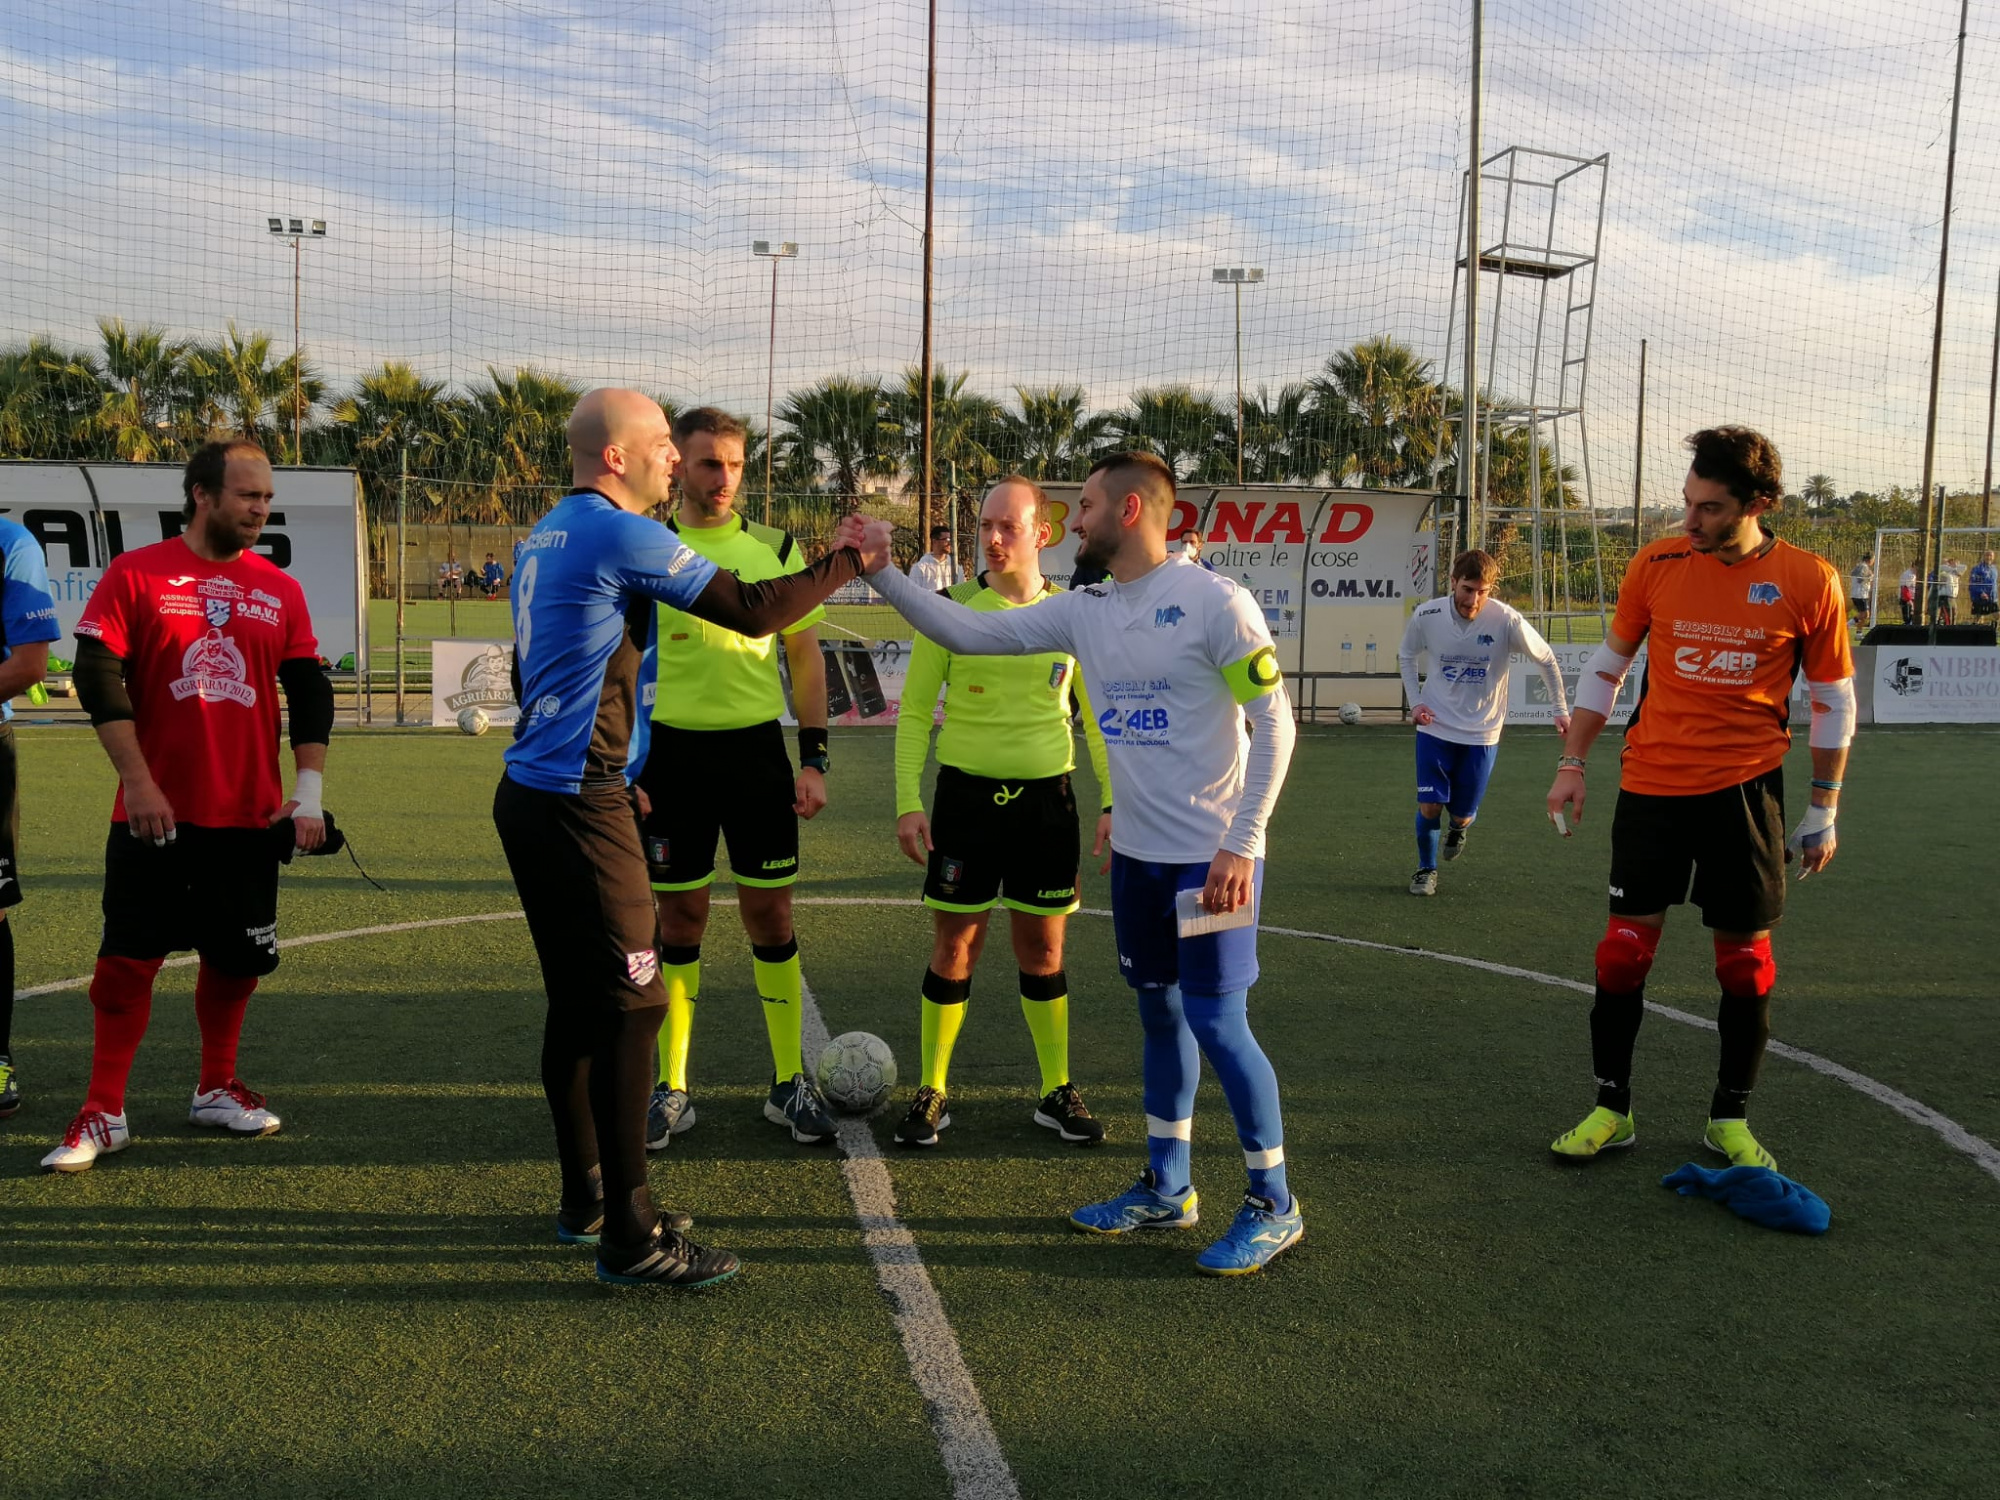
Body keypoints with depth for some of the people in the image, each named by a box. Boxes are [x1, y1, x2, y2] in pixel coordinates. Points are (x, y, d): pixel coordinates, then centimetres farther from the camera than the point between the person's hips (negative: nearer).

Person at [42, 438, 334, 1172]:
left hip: (251, 816, 3)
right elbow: (98, 677, -6)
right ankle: (103, 1112, 13)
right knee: (127, 959, 0)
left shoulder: (281, 591, 7)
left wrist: (309, 793, -1)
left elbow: (310, 692, 7)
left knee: (237, 959, 10)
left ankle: (216, 1089, 28)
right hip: (155, 813, -3)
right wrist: (137, 780, -12)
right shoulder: (135, 574, -1)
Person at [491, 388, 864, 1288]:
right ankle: (629, 1237, 0)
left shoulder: (548, 535, 16)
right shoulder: (621, 536, -13)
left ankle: (585, 1199, 26)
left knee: (580, 1003, 15)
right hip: (579, 808, -10)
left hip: (533, 797, 10)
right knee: (631, 1007, -6)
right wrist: (844, 564, 2)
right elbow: (752, 612, -13)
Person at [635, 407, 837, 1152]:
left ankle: (790, 1083, 17)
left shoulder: (775, 549, 3)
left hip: (756, 747, 1)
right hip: (672, 750, 0)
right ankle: (671, 1090, 18)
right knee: (680, 917, 6)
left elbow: (805, 654, 7)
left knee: (769, 914, 4)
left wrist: (814, 757, 1)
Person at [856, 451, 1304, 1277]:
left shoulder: (1212, 600, -14)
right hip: (1136, 853, 7)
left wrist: (1241, 843, -17)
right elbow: (969, 633, 8)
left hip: (1211, 857, -7)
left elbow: (1273, 722, -14)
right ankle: (1167, 1187, 30)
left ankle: (1274, 1204, 13)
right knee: (1160, 1014, 15)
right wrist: (883, 573, 0)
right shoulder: (1083, 611, 5)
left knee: (1216, 1023, -4)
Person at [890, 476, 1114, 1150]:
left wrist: (1112, 802, 3)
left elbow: (1096, 715, 10)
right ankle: (931, 1094, 18)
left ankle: (1057, 1093, 23)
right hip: (965, 793, -1)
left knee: (1042, 951, 8)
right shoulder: (950, 607, -3)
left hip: (1046, 796, 1)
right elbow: (914, 710, 1)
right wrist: (908, 802, -7)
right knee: (954, 948, 2)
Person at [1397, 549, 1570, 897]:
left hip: (1482, 734, 0)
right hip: (1435, 727, 1)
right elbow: (1406, 656, 8)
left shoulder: (1507, 620, -18)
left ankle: (1458, 828, 43)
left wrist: (1561, 710, 1)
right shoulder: (1426, 616, -13)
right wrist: (1415, 701, -2)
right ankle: (1426, 868, 21)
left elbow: (1546, 660, -2)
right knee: (1429, 806, -6)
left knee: (1462, 814, 4)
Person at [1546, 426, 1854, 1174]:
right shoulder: (1657, 563, -1)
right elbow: (1606, 665, 9)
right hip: (1652, 786, 1)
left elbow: (1833, 700, 5)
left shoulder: (1808, 581, -4)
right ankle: (1611, 1110, 15)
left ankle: (1730, 1119, 23)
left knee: (1746, 957, 6)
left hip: (1746, 790, -1)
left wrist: (1823, 811, 4)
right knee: (1625, 944, 1)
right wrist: (1572, 763, 7)